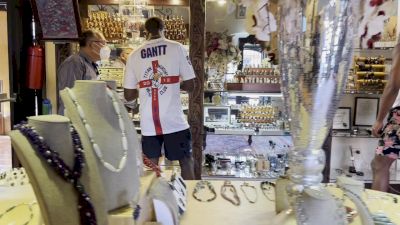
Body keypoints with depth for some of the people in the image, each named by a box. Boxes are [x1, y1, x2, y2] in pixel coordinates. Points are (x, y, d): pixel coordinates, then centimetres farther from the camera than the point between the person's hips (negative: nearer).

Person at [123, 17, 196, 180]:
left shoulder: (134, 55, 6)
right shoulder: (177, 48, -1)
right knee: (186, 163, 13)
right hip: (174, 120, -2)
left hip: (148, 123, 3)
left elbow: (128, 96, 7)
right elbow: (190, 85, -2)